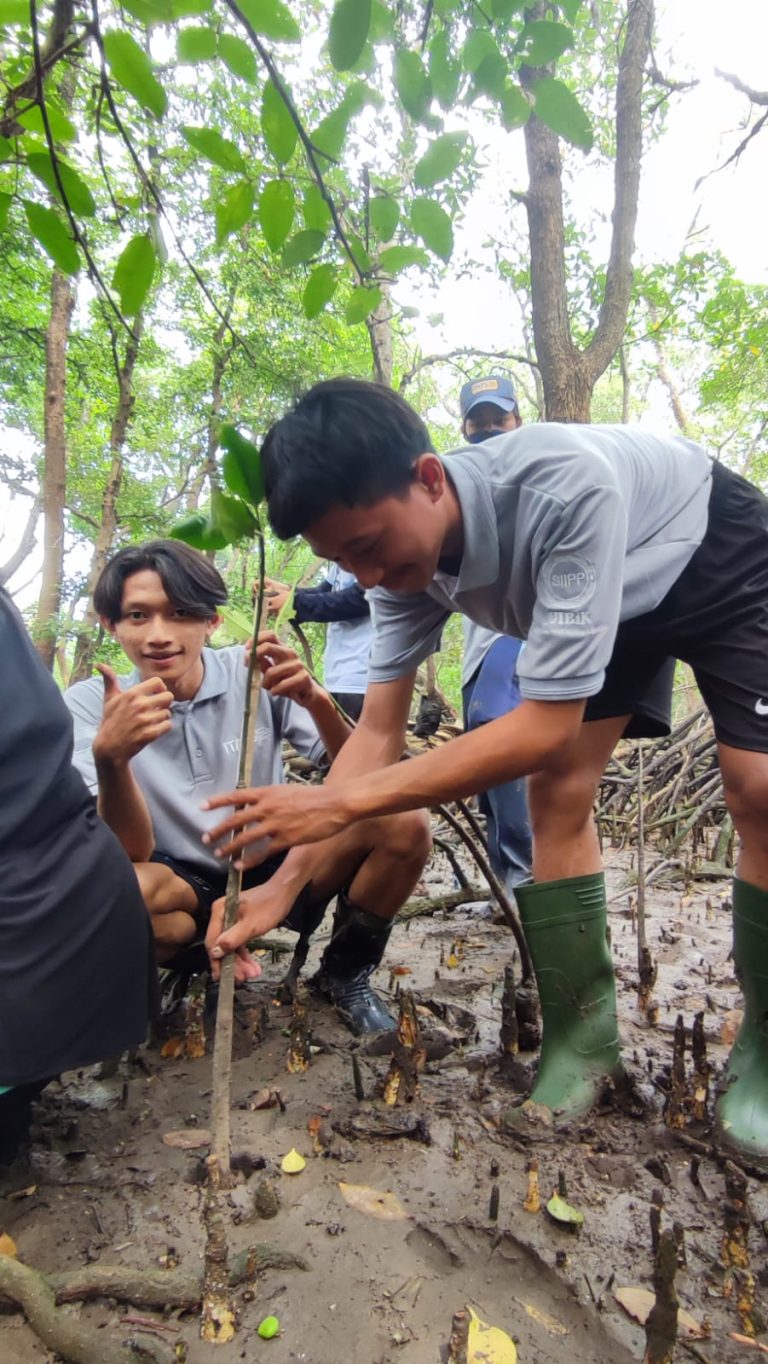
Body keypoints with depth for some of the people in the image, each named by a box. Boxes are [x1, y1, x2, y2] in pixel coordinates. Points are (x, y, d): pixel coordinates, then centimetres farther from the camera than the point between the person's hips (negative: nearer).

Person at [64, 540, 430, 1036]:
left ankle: (345, 973, 4)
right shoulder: (90, 705, -12)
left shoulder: (255, 674, -10)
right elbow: (130, 855, -20)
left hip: (277, 865, 2)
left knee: (404, 823, -22)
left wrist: (316, 701, -32)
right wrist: (109, 757, -39)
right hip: (185, 885, -1)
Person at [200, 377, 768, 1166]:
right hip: (605, 598, 5)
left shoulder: (567, 486, -44)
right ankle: (581, 1036, 5)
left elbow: (548, 725, -42)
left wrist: (343, 804, -44)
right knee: (556, 795, -10)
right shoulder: (402, 548, -23)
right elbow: (378, 734, -20)